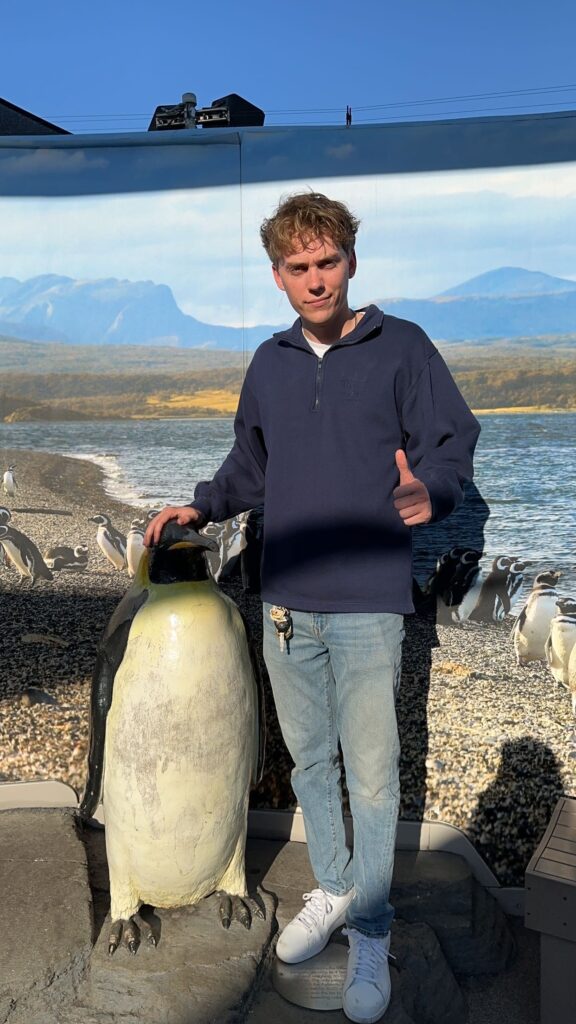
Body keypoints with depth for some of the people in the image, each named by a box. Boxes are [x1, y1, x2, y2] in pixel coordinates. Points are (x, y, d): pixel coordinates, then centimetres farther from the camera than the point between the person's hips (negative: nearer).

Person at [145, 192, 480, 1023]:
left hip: (369, 602, -4)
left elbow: (452, 448, -7)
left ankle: (371, 930, 25)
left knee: (371, 771, 5)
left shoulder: (402, 348, -4)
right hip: (285, 601, 5)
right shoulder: (269, 364, 10)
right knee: (309, 758, 17)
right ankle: (331, 891, 38)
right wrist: (200, 507, 8)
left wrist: (428, 494, -27)